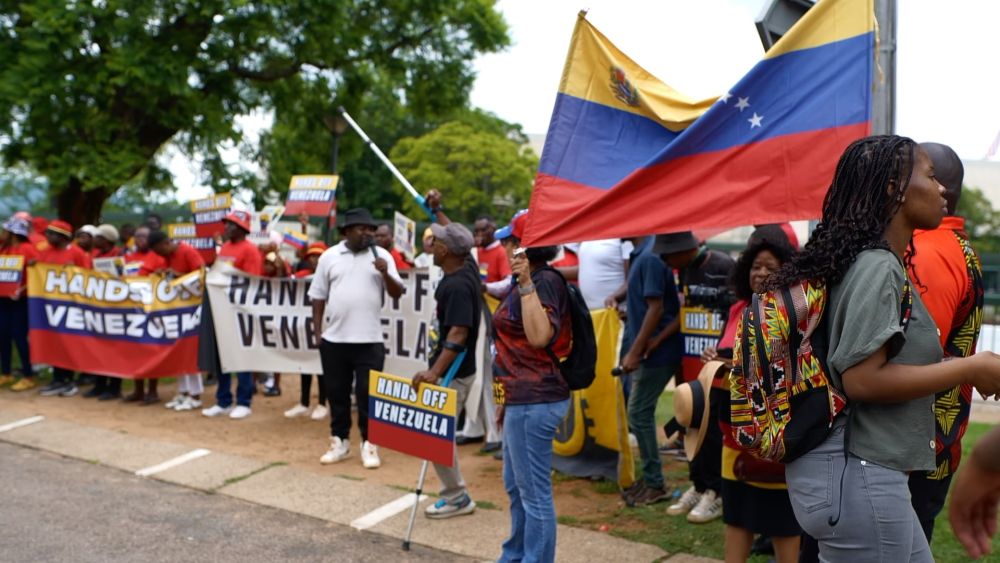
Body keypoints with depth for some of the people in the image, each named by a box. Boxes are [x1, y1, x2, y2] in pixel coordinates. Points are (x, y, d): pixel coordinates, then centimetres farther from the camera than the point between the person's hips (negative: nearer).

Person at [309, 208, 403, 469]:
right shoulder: (329, 256, 4)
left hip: (369, 340, -2)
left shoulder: (381, 255, 1)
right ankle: (340, 442, 25)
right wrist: (317, 330, 5)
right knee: (336, 393, 11)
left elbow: (397, 293, -2)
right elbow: (318, 296, 8)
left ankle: (369, 445, 13)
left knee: (368, 394, 2)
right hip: (334, 339, 2)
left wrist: (385, 273, -20)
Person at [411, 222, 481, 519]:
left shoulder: (456, 286, -24)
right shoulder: (467, 269, 3)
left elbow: (458, 333, -33)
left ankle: (457, 497, 9)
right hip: (456, 369, 10)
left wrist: (436, 371, -40)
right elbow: (458, 239, 25)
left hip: (452, 373, -10)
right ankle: (454, 493, 27)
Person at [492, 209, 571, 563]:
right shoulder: (525, 283, 14)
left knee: (534, 492, -1)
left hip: (534, 402, -11)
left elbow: (540, 336, -28)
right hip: (522, 400, 11)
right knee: (516, 487, 22)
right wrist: (506, 398, 25)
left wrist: (526, 283, -29)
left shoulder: (545, 282, -15)